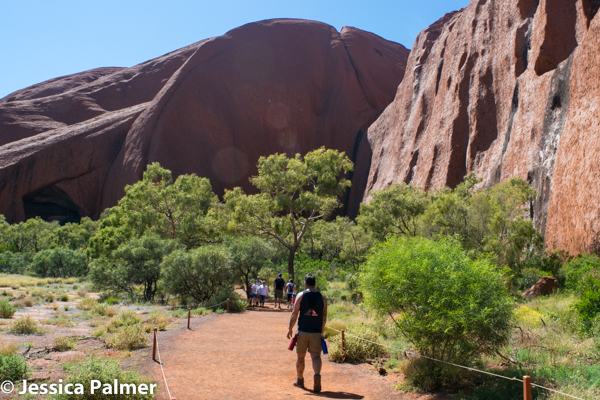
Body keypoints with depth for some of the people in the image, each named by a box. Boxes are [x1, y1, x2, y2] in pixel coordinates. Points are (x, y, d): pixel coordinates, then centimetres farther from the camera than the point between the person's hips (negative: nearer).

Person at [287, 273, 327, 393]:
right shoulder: (322, 297, 4)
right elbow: (324, 317, 6)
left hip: (303, 331, -1)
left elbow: (294, 314, -6)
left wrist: (290, 329, 2)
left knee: (301, 356, 13)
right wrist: (322, 331, 16)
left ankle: (299, 380, 25)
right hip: (316, 332, 1)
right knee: (316, 356, 3)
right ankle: (317, 375, -23)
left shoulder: (301, 296, -3)